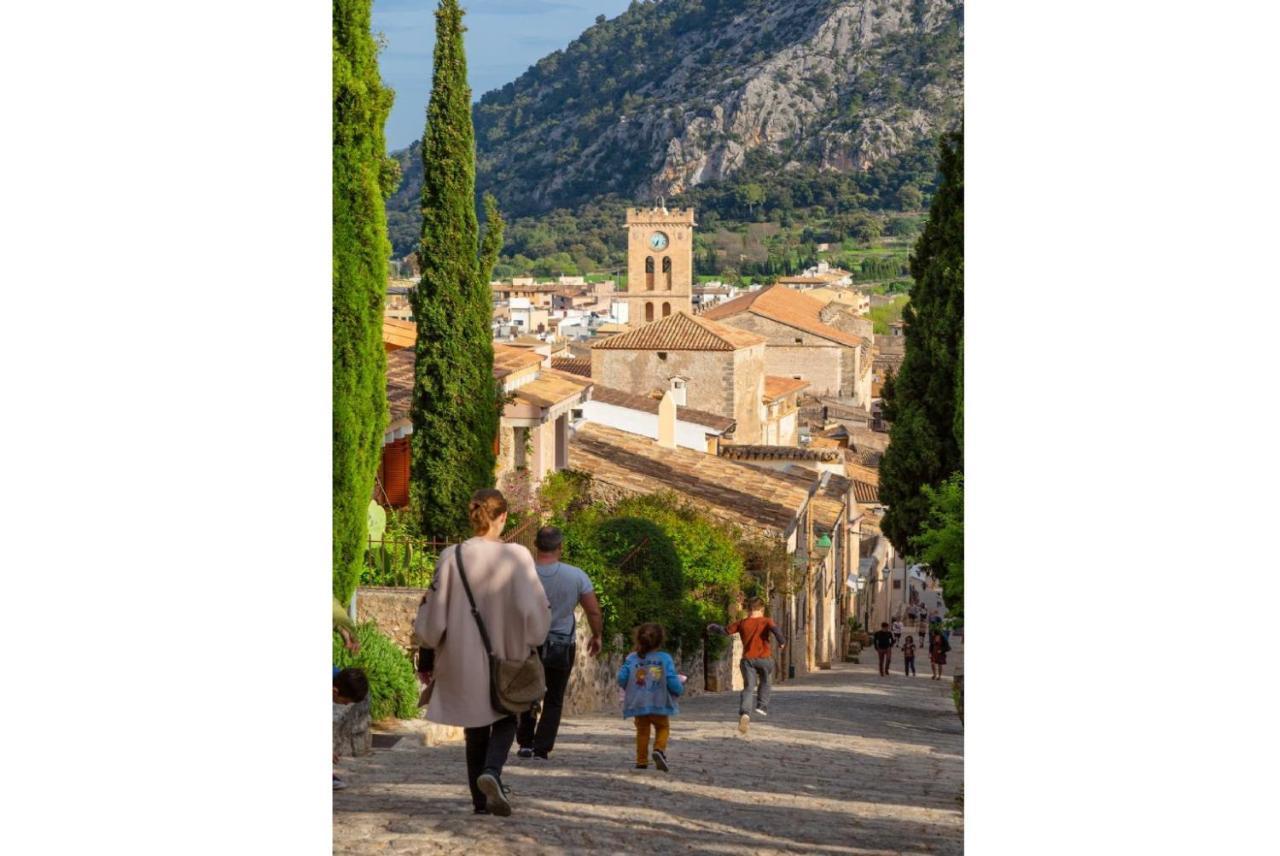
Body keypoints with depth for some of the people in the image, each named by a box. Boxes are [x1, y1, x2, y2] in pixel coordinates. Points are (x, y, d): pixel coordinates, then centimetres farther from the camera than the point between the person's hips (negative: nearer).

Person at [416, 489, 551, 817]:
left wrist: (426, 655, 7)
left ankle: (482, 800, 18)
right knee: (506, 719, 17)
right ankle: (492, 770, -10)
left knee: (475, 729, 16)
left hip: (463, 658, 2)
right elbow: (534, 609, -10)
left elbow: (434, 612, -3)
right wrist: (533, 643, 8)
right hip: (508, 657, -2)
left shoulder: (451, 557, -8)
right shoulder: (517, 557, -13)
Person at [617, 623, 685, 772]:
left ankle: (641, 760, 13)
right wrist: (680, 689, 10)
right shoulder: (665, 658, -7)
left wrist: (627, 689, 17)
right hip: (659, 703, -2)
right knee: (663, 727, 15)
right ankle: (659, 749, -12)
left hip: (638, 703, 2)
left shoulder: (632, 658, -2)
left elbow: (621, 678, -5)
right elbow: (672, 681, -12)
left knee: (642, 730, 16)